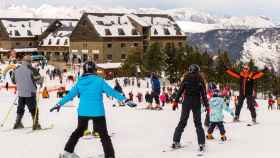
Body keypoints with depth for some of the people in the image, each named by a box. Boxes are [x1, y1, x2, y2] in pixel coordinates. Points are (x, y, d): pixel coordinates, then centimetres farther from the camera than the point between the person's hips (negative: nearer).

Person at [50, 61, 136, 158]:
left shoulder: (80, 82, 2)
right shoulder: (99, 81, -8)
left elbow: (70, 95, 8)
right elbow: (112, 92, -10)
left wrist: (59, 104, 21)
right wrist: (125, 100, -8)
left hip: (83, 112, 4)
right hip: (97, 112, -4)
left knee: (79, 131, 25)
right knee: (104, 135, 5)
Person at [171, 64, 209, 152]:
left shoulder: (186, 78, 0)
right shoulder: (200, 79, -3)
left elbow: (180, 90, -2)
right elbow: (204, 94, -3)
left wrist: (176, 101, 3)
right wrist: (206, 105, 1)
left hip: (186, 102, 1)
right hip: (196, 103, -1)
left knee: (182, 122, 11)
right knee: (198, 123, 6)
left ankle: (175, 142, 7)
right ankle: (201, 144, -3)